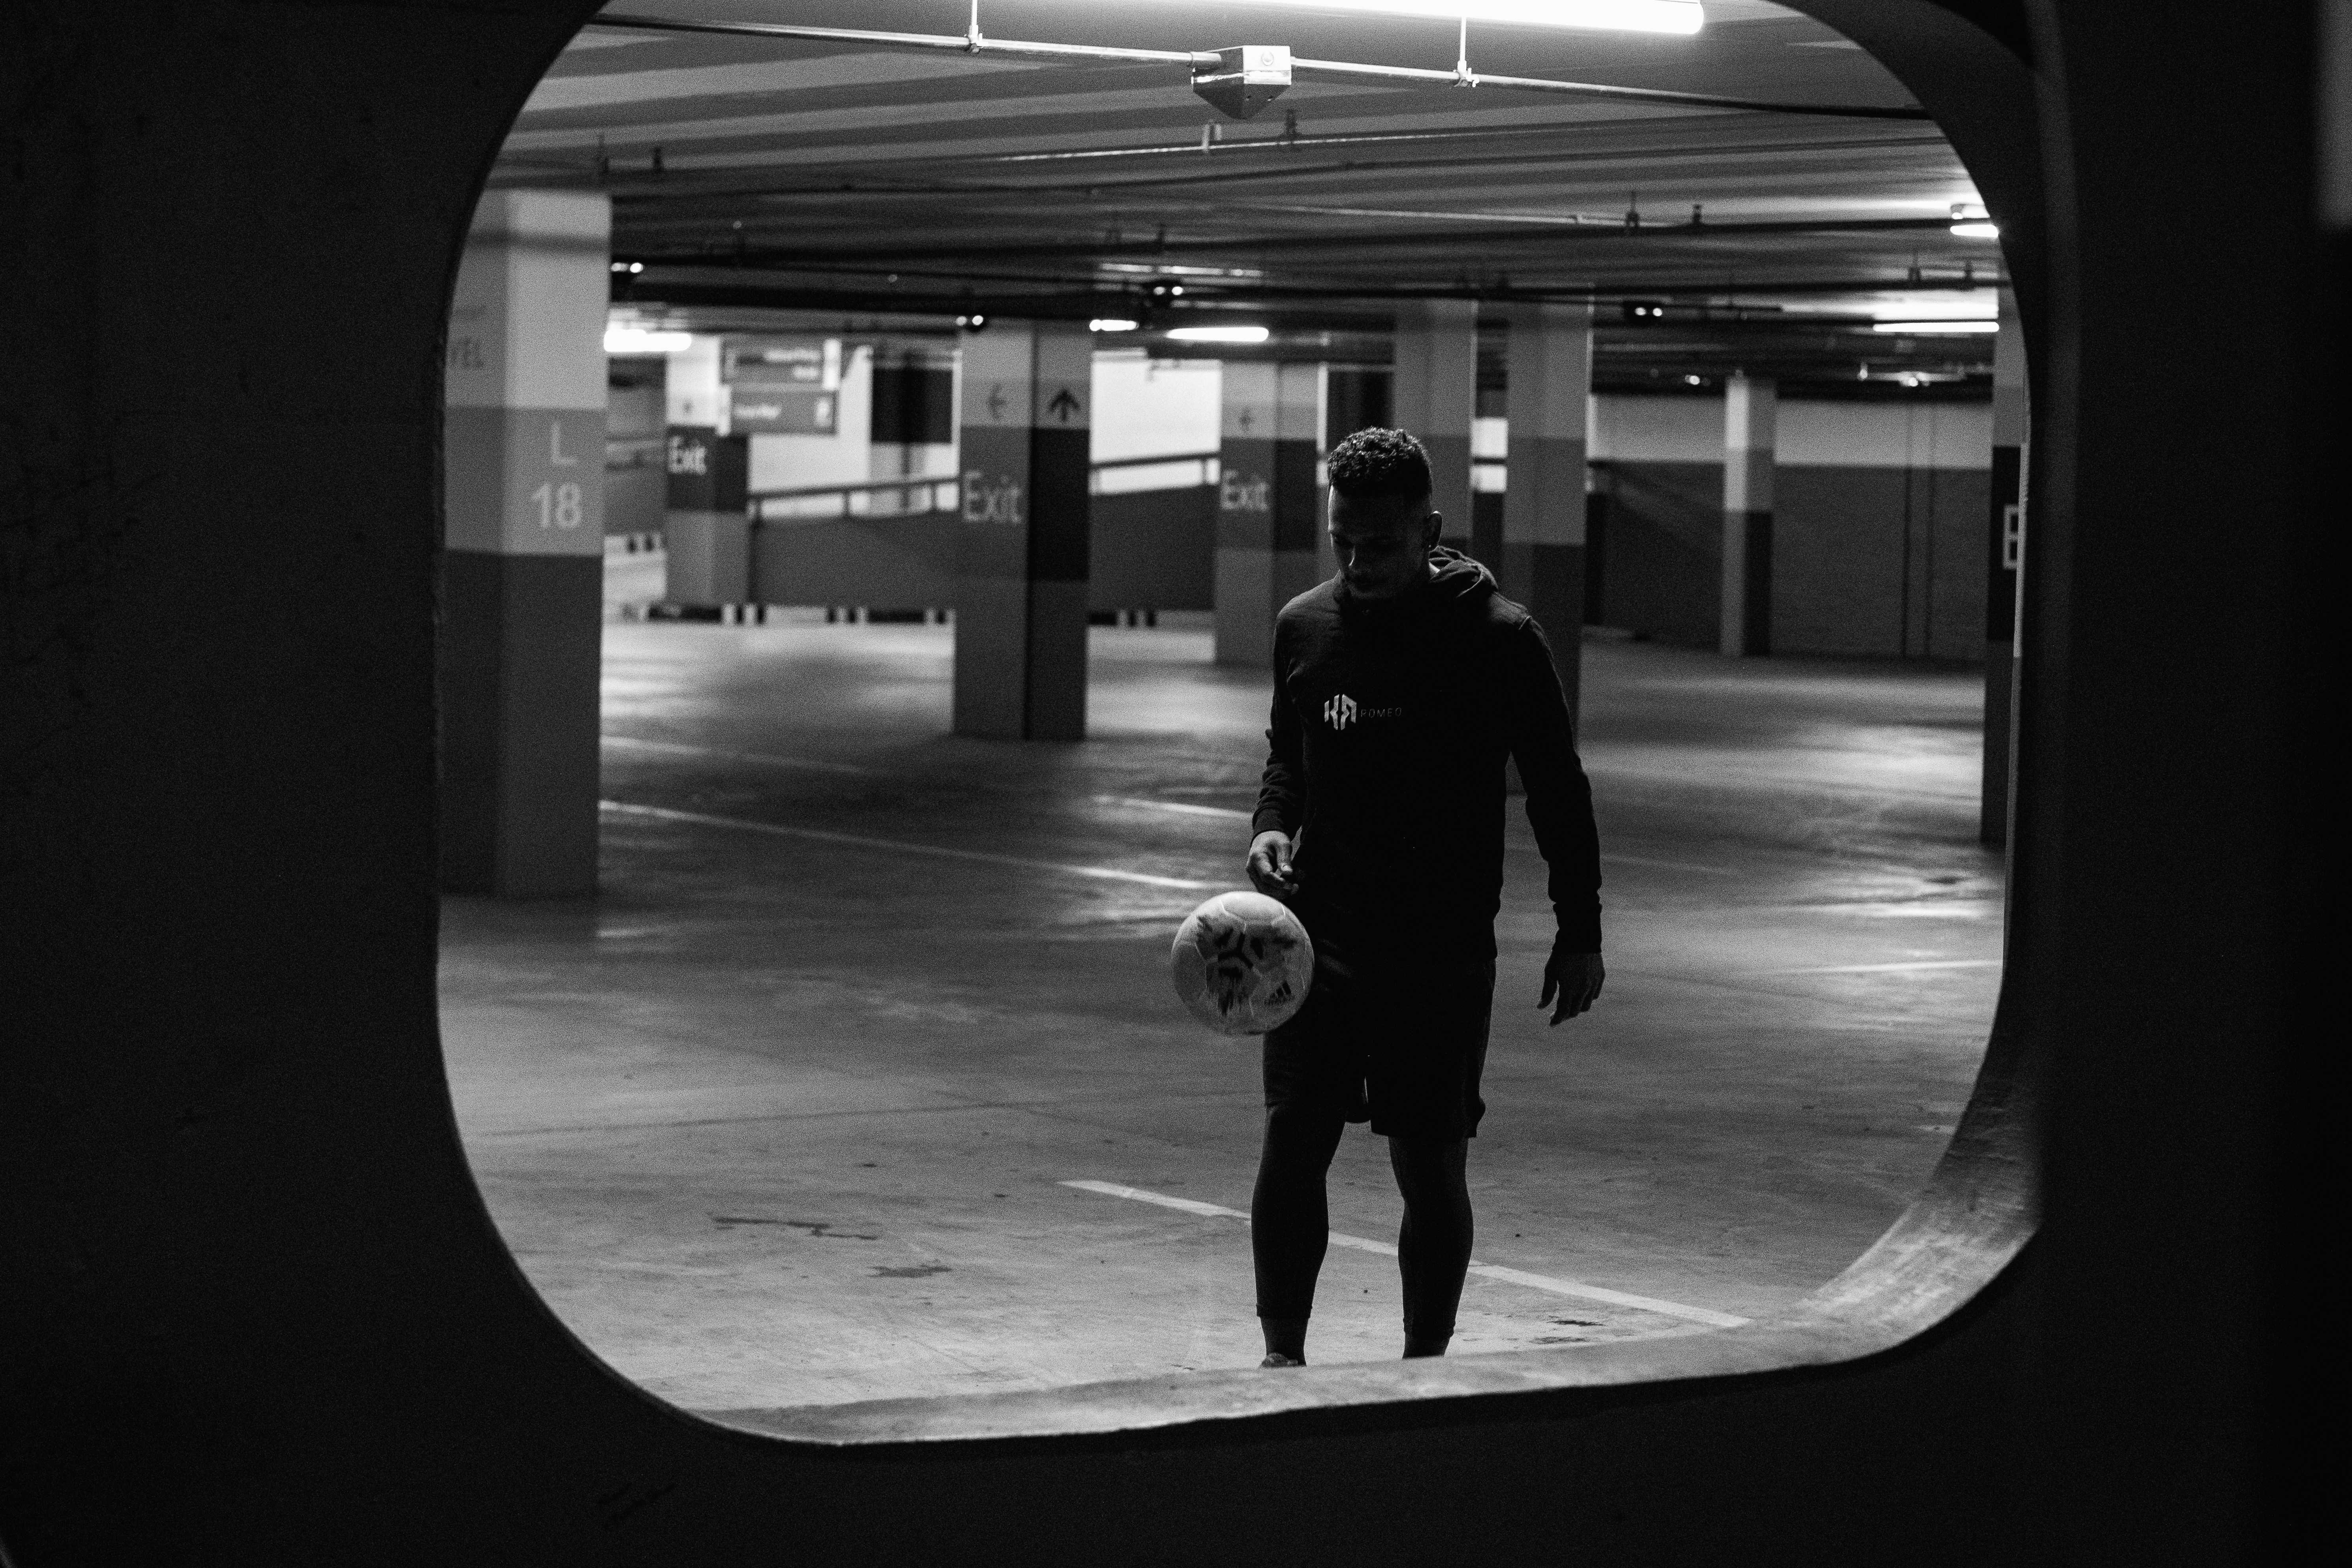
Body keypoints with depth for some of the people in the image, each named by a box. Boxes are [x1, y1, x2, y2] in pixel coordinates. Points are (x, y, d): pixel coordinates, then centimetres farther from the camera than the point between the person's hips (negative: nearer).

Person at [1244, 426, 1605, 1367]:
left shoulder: (1497, 639, -7)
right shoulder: (1305, 626, 4)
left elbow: (1558, 790, 2)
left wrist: (1579, 932, 2)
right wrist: (1272, 825, 0)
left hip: (1444, 948, -2)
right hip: (1320, 935, 3)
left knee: (1431, 1168, 2)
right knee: (1291, 1143, -7)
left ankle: (1424, 1366, 16)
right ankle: (1282, 1354, 2)